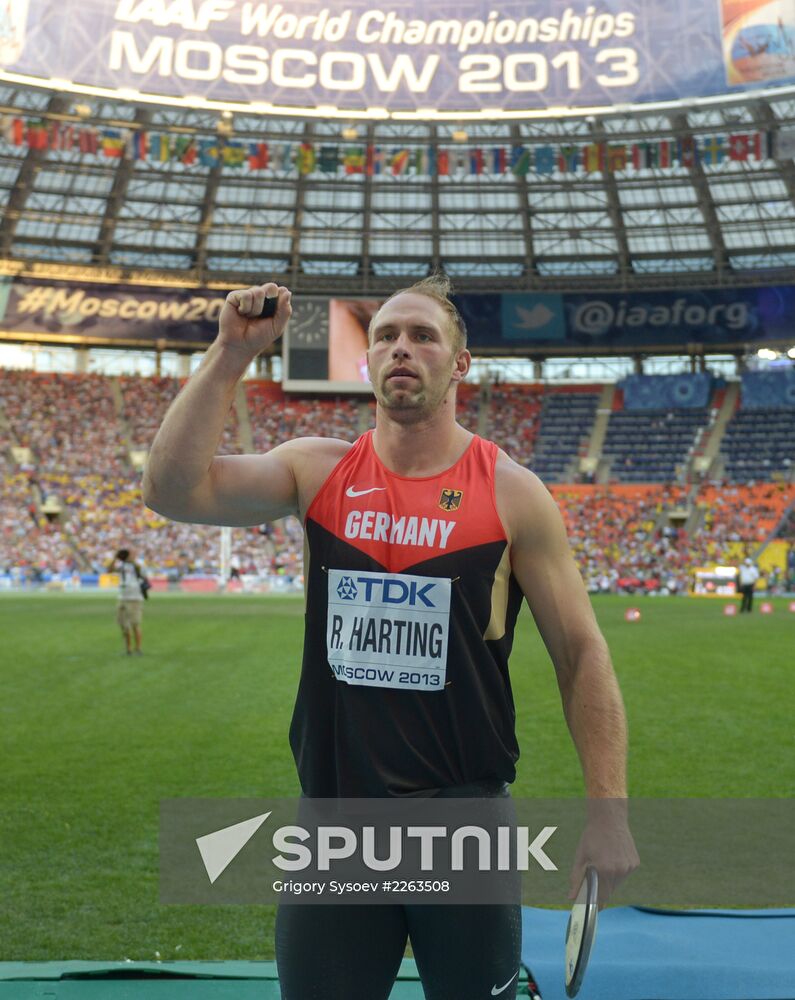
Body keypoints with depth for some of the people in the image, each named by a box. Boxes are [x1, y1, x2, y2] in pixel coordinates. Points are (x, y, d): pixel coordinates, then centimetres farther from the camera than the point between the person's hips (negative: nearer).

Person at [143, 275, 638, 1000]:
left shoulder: (510, 492, -4)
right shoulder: (318, 471, 3)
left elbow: (581, 655, -2)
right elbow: (175, 490, -10)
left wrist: (610, 811, -8)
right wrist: (231, 355, -14)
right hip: (334, 816, 2)